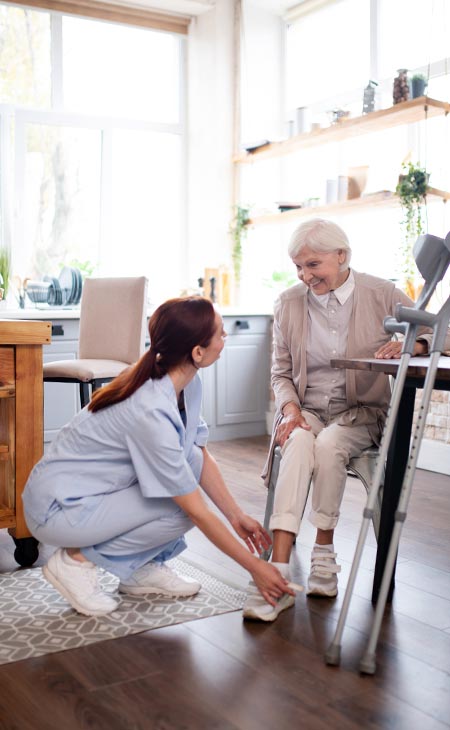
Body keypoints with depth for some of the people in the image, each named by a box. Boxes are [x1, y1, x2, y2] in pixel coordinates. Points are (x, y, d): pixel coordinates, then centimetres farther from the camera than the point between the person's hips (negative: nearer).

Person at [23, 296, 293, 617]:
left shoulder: (188, 382, -8)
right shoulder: (151, 411, -32)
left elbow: (202, 457, 4)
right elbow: (196, 511, -25)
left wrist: (238, 516, 1)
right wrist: (254, 567, -18)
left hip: (99, 489, 8)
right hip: (58, 507, -8)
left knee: (192, 458, -7)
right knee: (182, 507, -19)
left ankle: (142, 569, 5)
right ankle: (78, 558, -3)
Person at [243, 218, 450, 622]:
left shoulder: (382, 295, -3)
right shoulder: (289, 303, 3)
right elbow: (281, 372, 8)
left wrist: (408, 345, -18)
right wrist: (290, 408, -12)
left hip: (361, 412, -1)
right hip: (306, 409, 1)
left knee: (328, 444, -34)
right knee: (299, 443, -33)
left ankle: (324, 554, -17)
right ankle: (279, 572, -39)